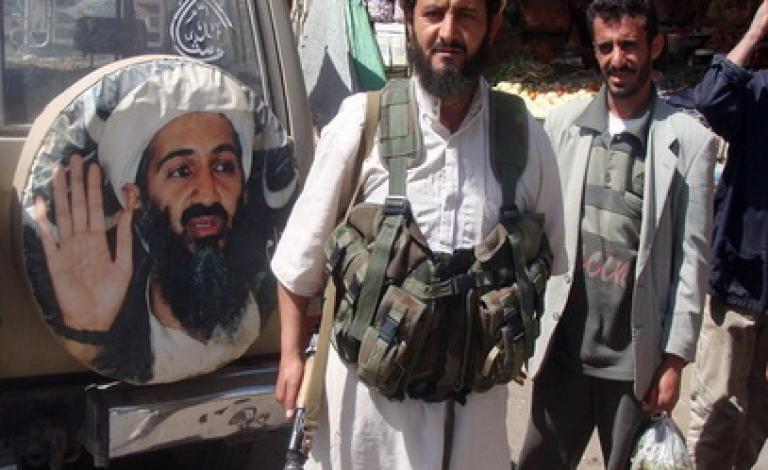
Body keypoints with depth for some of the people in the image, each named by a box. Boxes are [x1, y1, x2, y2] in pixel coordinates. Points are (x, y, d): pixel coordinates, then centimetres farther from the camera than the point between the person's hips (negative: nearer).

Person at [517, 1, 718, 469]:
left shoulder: (690, 142, -6)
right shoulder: (563, 123, 2)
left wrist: (675, 359, -5)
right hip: (563, 345, 2)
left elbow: (692, 258, -4)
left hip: (637, 358, -2)